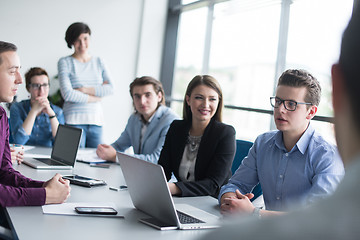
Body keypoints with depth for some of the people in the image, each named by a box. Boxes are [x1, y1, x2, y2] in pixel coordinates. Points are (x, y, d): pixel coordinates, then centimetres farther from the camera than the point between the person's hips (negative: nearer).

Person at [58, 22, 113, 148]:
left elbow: (110, 88, 1)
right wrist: (95, 97, -4)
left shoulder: (99, 62, 14)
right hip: (74, 121, -3)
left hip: (96, 121, 4)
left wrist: (84, 89, -8)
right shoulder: (65, 62, 2)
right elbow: (67, 94, -9)